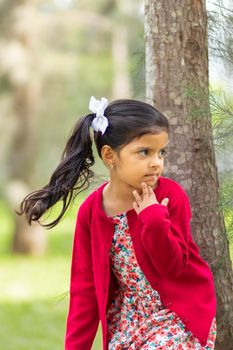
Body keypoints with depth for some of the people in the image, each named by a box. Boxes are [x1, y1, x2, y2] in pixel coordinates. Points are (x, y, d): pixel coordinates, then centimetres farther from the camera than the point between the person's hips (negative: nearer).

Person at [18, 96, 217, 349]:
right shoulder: (91, 211, -7)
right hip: (128, 316, 3)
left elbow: (174, 267, -14)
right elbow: (85, 287, -1)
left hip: (178, 312, -3)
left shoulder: (171, 196, -13)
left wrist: (154, 218, -27)